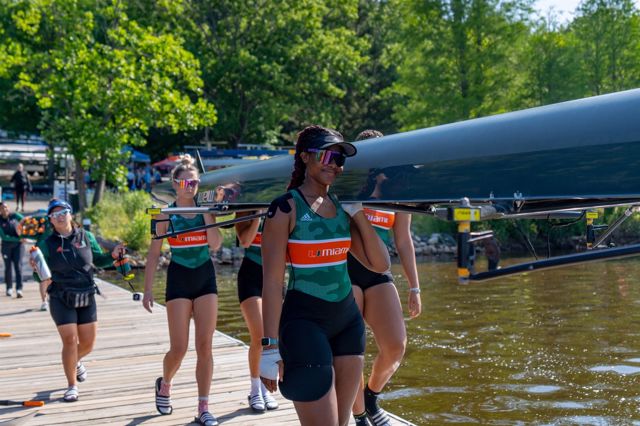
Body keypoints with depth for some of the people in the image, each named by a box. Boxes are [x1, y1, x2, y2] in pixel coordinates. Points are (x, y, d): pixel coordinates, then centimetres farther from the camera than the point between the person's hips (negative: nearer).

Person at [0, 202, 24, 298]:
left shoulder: (14, 215, -2)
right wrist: (18, 239, -19)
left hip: (18, 245, 0)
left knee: (18, 266, -8)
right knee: (8, 267, 7)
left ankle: (19, 289, -13)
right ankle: (9, 288, 23)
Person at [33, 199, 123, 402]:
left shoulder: (86, 237, 0)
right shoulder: (47, 244, -6)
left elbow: (98, 260, 12)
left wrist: (112, 256, -6)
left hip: (87, 297, 3)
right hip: (61, 299, -3)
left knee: (88, 343, 8)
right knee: (69, 340, -10)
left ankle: (76, 361, 44)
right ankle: (72, 386, 7)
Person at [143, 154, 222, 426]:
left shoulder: (205, 209, 2)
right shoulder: (166, 214, -3)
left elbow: (216, 244, -12)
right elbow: (154, 254, -1)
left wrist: (207, 211, -14)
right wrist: (148, 290, -4)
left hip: (206, 278, 2)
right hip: (179, 279, -2)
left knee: (205, 346, -1)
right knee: (179, 348, -1)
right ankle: (164, 384, 31)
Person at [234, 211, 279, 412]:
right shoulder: (246, 210, -4)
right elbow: (245, 241, -18)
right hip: (251, 276, -3)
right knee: (258, 337, -10)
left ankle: (265, 388, 17)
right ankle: (255, 390, 5)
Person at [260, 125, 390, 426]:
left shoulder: (341, 207, 9)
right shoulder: (286, 208, -9)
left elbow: (380, 264, 5)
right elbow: (272, 281, -13)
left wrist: (358, 213, -1)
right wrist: (270, 346, -17)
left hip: (348, 320, 7)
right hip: (305, 322, -6)